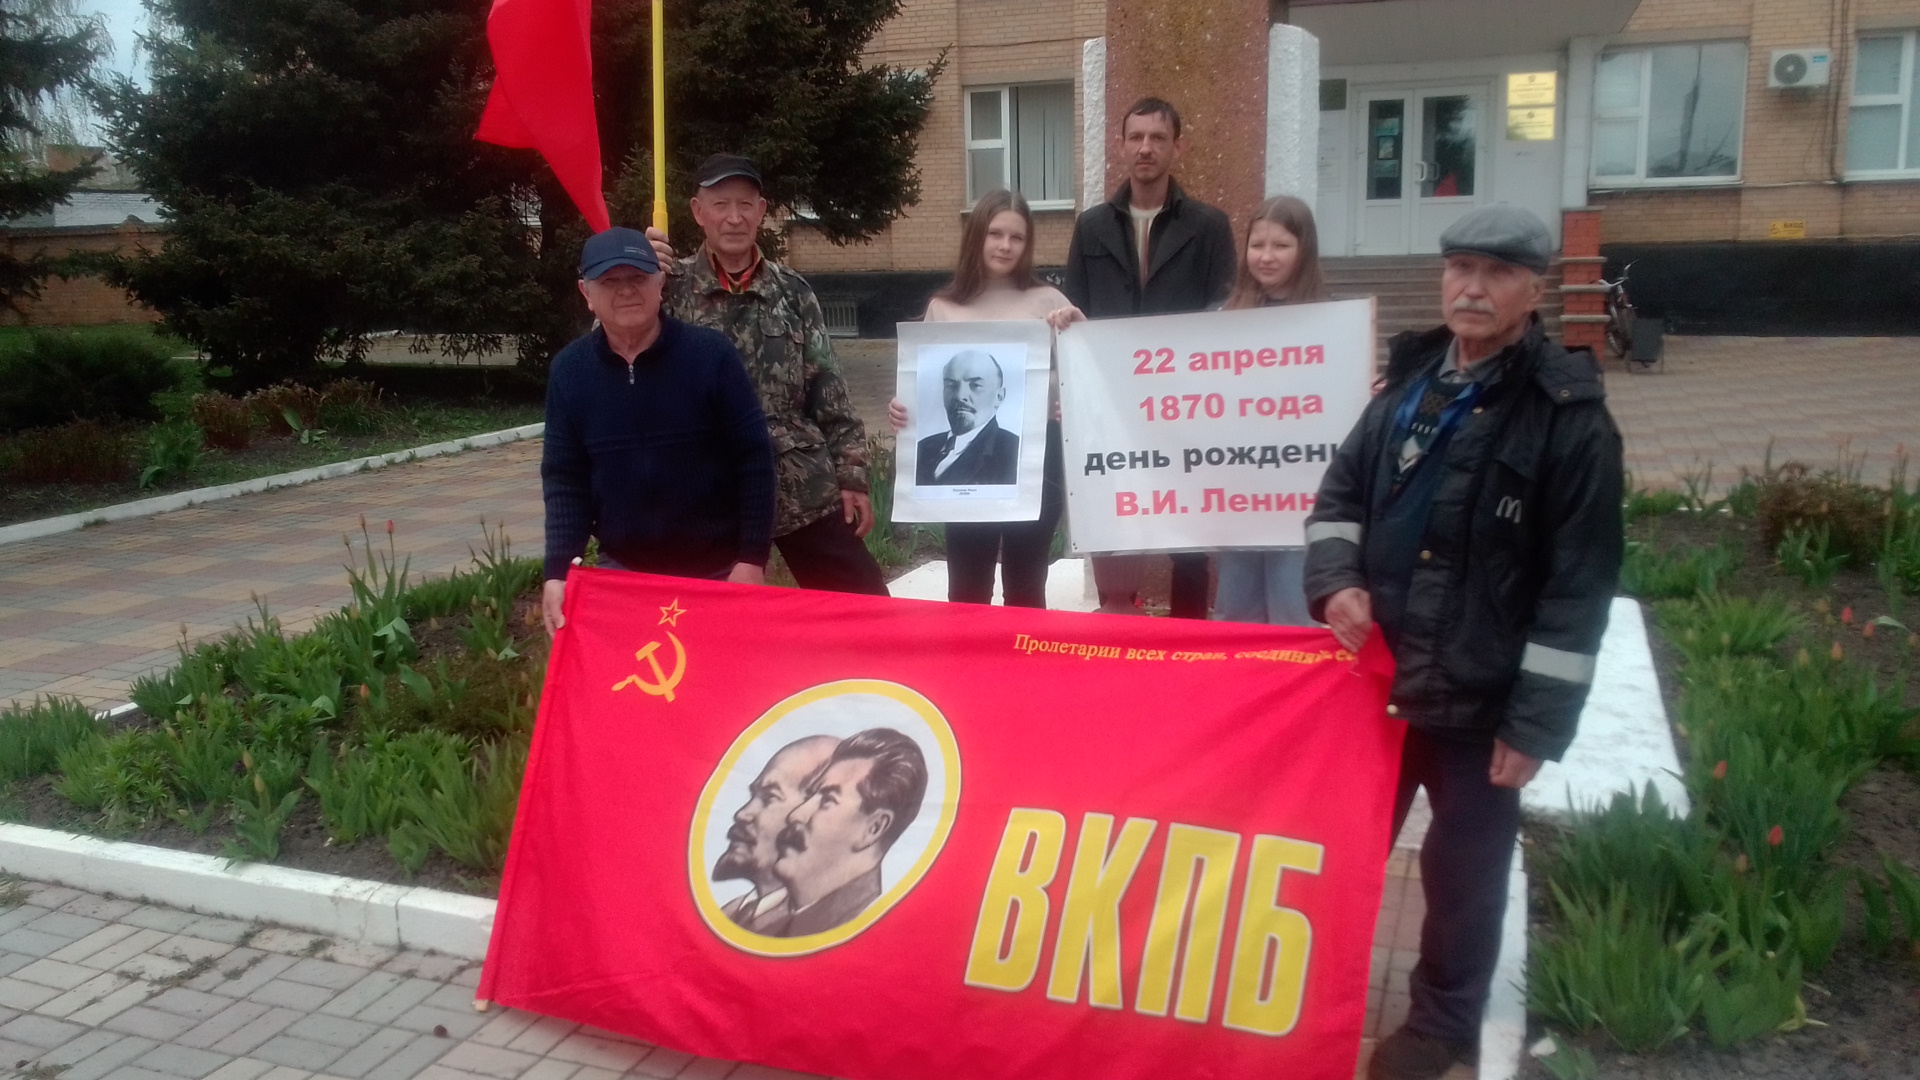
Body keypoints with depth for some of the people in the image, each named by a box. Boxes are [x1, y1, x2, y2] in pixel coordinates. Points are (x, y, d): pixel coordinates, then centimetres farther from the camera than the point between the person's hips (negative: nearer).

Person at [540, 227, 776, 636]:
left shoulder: (711, 353, -10)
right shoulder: (569, 369, -1)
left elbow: (754, 458, -8)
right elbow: (564, 480, 2)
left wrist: (752, 559, -12)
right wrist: (559, 571, -8)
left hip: (720, 570, -2)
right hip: (621, 572, 3)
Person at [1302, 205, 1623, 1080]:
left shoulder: (1570, 418, -11)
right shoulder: (1409, 384, 5)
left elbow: (1580, 585, -12)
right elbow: (1341, 492, 14)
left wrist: (1538, 721, -13)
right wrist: (1336, 580, -6)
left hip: (1481, 697, -5)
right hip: (1375, 675, 5)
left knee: (1463, 868, 13)